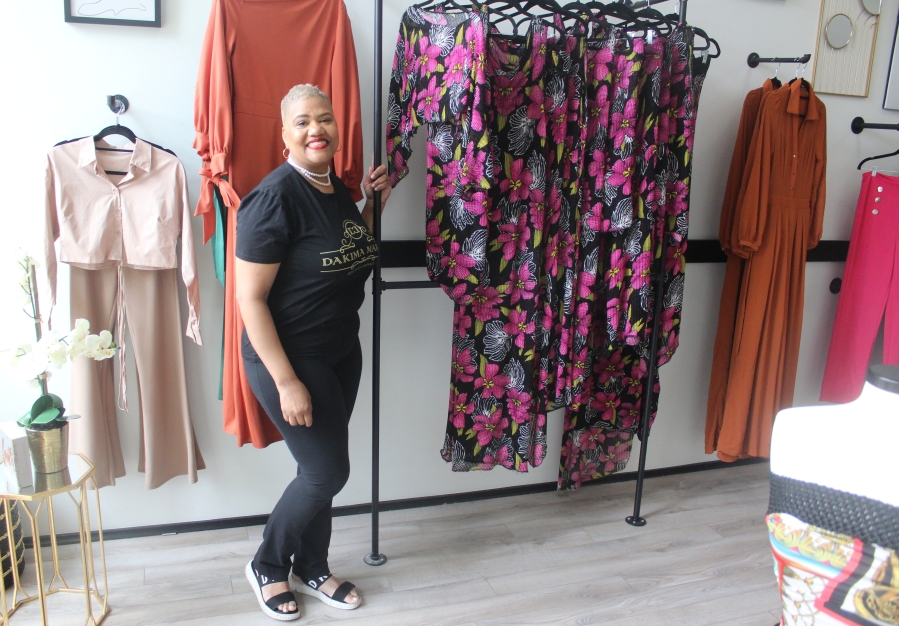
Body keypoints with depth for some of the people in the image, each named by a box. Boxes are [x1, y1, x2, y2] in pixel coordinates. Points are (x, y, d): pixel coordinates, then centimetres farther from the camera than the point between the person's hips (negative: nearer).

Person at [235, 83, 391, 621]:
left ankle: (312, 569, 37)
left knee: (321, 468, 17)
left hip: (341, 351, 8)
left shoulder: (338, 189, 5)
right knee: (329, 470, -1)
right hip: (287, 356, -7)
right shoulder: (275, 198, -20)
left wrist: (373, 203, 4)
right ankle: (268, 567, 25)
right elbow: (250, 298, -21)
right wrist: (286, 381, -23)